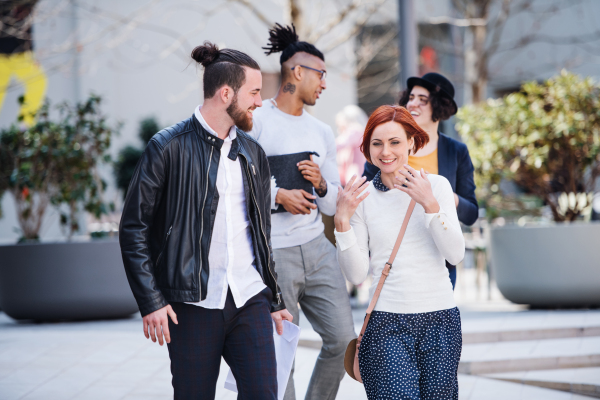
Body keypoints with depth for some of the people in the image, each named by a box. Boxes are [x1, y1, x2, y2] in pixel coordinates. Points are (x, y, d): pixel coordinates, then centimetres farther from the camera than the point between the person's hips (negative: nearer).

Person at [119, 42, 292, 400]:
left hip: (250, 302, 5)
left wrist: (275, 300, 20)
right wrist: (151, 301, -12)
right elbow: (134, 228, -6)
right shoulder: (170, 148, -5)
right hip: (193, 304, -5)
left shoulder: (253, 153, 14)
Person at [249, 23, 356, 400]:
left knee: (343, 339, 3)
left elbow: (333, 205, 17)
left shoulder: (322, 132, 15)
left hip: (317, 248, 6)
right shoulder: (255, 121, -4)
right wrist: (278, 195, -16)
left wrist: (321, 185, -5)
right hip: (272, 253, -6)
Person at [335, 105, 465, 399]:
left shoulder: (437, 185, 4)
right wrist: (342, 221, -12)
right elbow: (357, 274, -1)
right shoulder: (362, 196, 3)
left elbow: (455, 254, -6)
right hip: (387, 320, -1)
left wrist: (430, 204, -16)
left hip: (440, 317, 1)